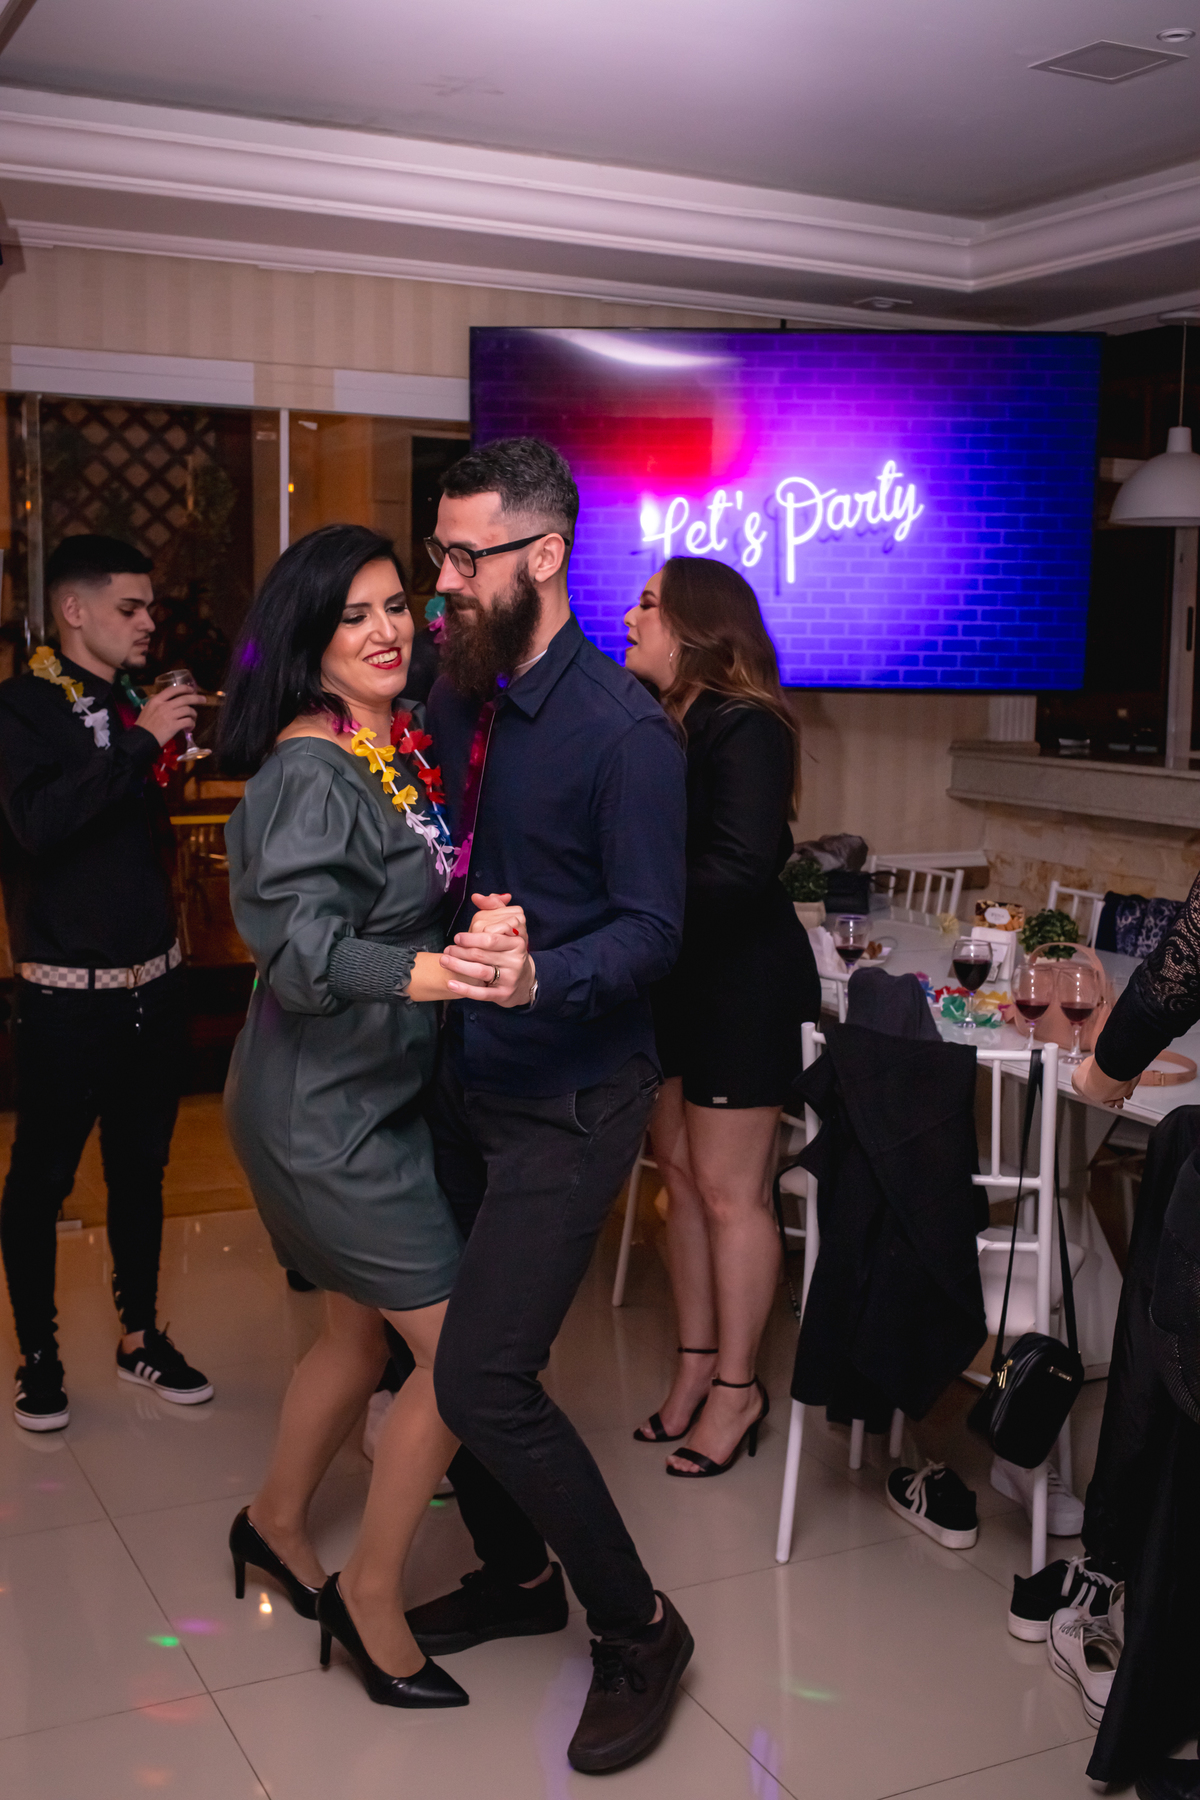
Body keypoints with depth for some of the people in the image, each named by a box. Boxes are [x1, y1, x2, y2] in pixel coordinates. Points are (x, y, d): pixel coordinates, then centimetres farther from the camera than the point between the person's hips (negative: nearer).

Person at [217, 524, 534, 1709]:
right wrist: (422, 973, -48)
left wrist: (493, 955, -8)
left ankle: (275, 1523, 44)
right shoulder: (310, 769, -20)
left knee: (364, 1332, 21)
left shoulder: (404, 747, 6)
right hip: (325, 1109, -9)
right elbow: (301, 943, -32)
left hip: (372, 1095, 9)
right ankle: (369, 1596, 14)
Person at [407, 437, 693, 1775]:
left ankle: (638, 1631, 11)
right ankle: (516, 1576, 39)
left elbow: (651, 930, -19)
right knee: (448, 1352, 15)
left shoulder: (623, 730, -17)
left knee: (483, 1378, -11)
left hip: (569, 1099, -8)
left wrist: (542, 976, -36)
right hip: (465, 1077, 8)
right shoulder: (456, 699, 6)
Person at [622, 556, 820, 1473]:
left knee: (731, 1192, 3)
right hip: (673, 980, 8)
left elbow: (741, 869, -25)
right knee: (682, 1176, 14)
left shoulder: (744, 729, -17)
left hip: (742, 981, -8)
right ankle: (697, 1366, 28)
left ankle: (736, 1386, 18)